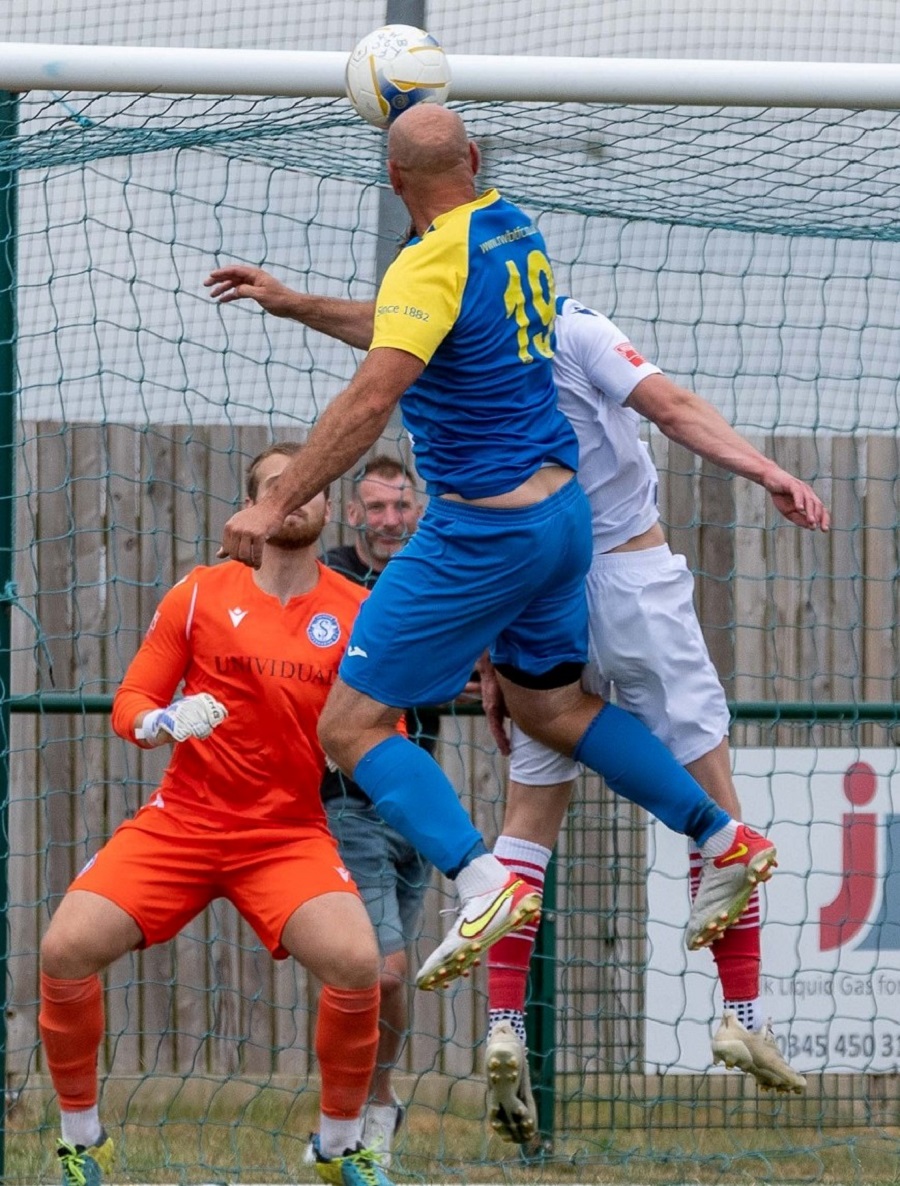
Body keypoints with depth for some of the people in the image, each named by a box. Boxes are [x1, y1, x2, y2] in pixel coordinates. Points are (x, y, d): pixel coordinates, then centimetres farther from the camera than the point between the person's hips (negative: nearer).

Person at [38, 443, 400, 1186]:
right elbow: (130, 704, 3)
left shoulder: (358, 614, 2)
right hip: (182, 819, 1)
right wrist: (166, 723, -19)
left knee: (356, 963, -28)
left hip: (291, 835, 0)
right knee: (67, 949, -20)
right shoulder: (202, 595, 2)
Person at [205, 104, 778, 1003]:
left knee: (353, 726, -6)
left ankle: (484, 885, -22)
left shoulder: (433, 264, -19)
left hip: (485, 529, -9)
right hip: (559, 508, 9)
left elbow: (371, 398, -31)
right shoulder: (513, 227, 8)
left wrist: (275, 505, -31)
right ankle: (723, 841, 27)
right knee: (549, 705, 27)